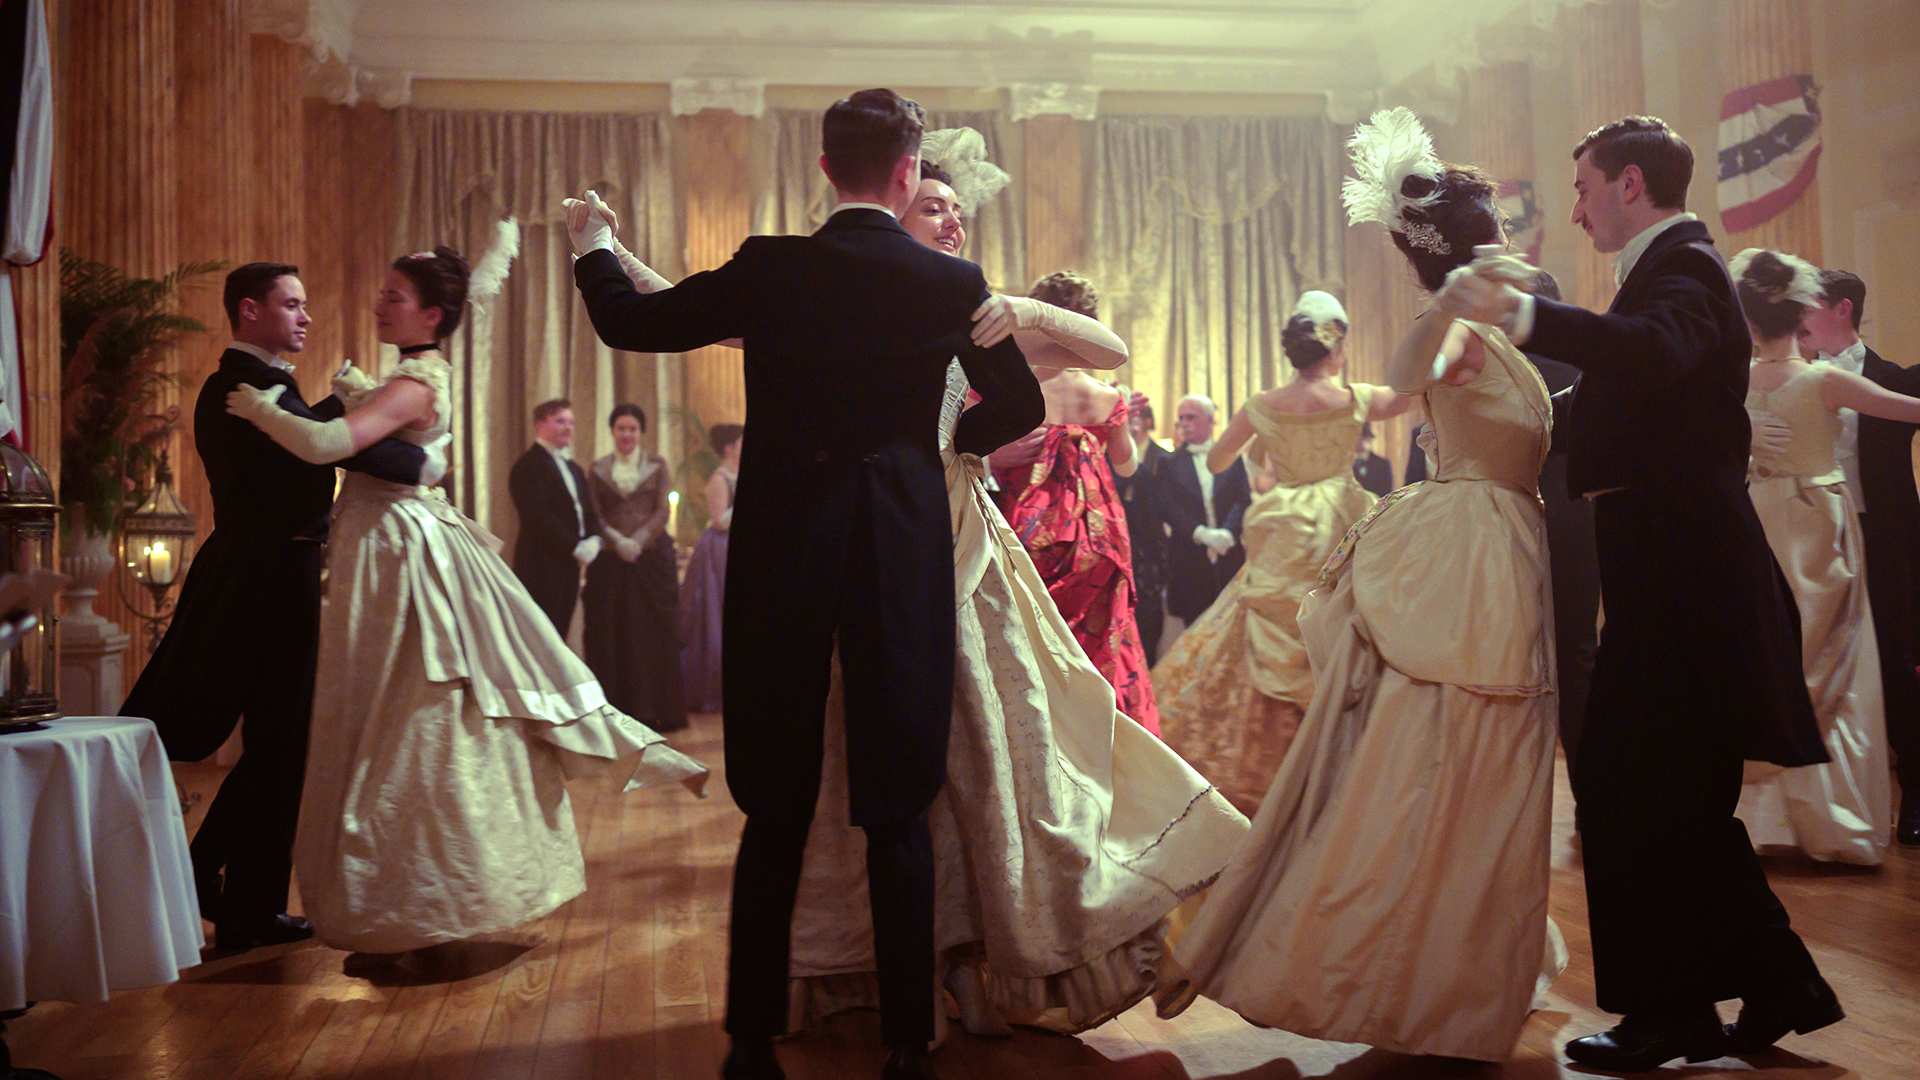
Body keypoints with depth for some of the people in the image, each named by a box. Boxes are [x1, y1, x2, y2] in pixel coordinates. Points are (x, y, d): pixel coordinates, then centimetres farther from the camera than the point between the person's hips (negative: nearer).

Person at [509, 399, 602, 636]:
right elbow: (538, 518, -18)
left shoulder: (573, 468, 20)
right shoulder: (529, 465, -9)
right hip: (542, 567, -8)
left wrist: (594, 541, -2)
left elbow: (589, 513, 18)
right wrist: (576, 547, -16)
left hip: (569, 565, 8)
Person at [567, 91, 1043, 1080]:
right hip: (903, 559, 0)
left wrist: (593, 246, 24)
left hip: (782, 554, 1)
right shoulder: (951, 283, -2)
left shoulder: (768, 268, -4)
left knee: (775, 812, 10)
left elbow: (628, 323, 5)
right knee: (898, 814, 7)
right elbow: (1020, 407, 10)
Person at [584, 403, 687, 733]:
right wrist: (618, 541, -14)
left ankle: (654, 710, 6)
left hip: (653, 557, -1)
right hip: (610, 560, 1)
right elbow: (594, 516, 2)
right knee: (611, 635, -1)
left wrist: (638, 541, -14)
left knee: (653, 634, 0)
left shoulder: (657, 465, 8)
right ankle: (616, 710, 4)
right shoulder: (597, 470, 9)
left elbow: (662, 511, 0)